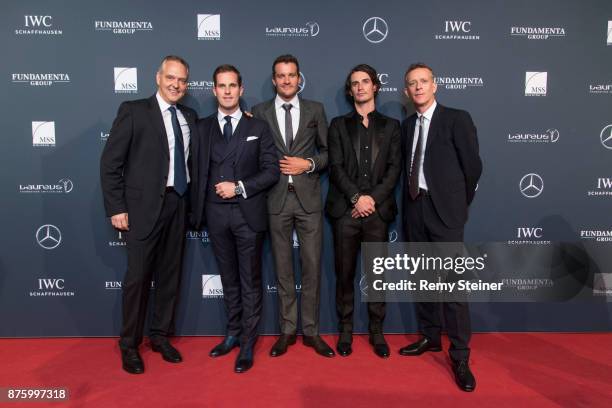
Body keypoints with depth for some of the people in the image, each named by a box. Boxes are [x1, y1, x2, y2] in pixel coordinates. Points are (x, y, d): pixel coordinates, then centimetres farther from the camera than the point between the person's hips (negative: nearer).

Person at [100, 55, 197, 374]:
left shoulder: (189, 117, 11)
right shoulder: (133, 111, -3)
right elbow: (110, 162, -6)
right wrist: (116, 208, -10)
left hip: (178, 204, 5)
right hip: (143, 205, -5)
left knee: (170, 274, 12)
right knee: (138, 276, 2)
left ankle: (160, 335, 29)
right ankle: (129, 344, 21)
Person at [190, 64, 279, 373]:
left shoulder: (258, 127, 2)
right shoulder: (202, 128, 8)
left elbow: (272, 171, -3)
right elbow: (198, 171, 6)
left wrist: (240, 187, -13)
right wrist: (198, 211, 0)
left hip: (248, 212, -2)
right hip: (216, 213, 3)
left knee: (250, 280, 5)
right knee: (228, 278, 15)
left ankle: (247, 343, 16)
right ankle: (233, 333, 30)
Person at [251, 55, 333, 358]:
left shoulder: (315, 110, 7)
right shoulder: (260, 112, 6)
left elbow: (327, 151, 8)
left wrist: (308, 164, -7)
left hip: (308, 197, 0)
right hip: (276, 199, 0)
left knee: (312, 266, 3)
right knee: (283, 268, 8)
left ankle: (311, 331, 18)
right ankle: (287, 330, 22)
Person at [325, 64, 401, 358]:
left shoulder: (390, 126, 13)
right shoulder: (339, 125, 11)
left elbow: (394, 168, 3)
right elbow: (336, 167, 0)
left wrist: (373, 198, -10)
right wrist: (356, 197, -13)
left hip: (378, 210, 1)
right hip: (345, 209, 0)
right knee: (344, 274, 5)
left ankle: (376, 331, 19)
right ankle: (345, 330, 19)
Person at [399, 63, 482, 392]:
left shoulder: (457, 119, -3)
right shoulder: (407, 125, 14)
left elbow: (472, 165, -3)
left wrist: (458, 202, 3)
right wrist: (411, 199, 6)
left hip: (444, 211, -6)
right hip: (414, 208, 6)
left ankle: (460, 356, 5)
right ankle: (430, 337, 29)